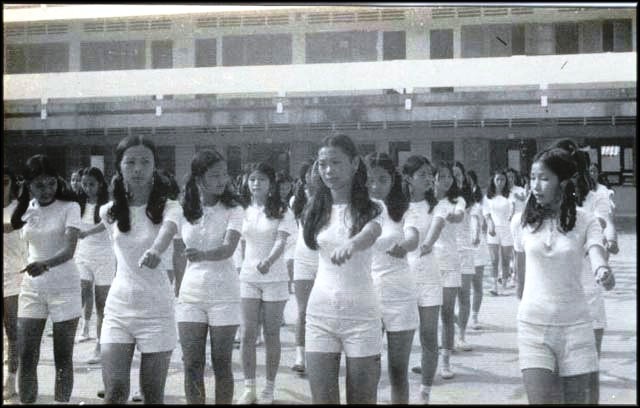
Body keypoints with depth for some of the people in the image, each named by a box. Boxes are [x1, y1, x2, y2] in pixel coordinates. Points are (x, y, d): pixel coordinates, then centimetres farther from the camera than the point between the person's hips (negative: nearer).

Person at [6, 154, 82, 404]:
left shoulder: (69, 207, -9)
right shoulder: (26, 209, 4)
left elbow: (69, 250, -22)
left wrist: (45, 264, -40)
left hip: (64, 288, -4)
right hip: (31, 288, 4)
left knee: (63, 358, 3)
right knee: (26, 358, 3)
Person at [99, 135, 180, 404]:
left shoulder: (168, 207, -9)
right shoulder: (109, 212, 1)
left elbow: (168, 231, -32)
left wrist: (155, 250, -51)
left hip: (156, 309, -2)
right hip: (118, 307, 2)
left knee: (153, 395, 6)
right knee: (114, 393, -4)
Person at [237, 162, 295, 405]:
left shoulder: (282, 212, -5)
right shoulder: (244, 211, 5)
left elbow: (281, 241, -17)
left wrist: (268, 261, -36)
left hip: (274, 277, -3)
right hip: (248, 277, 3)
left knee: (271, 334, 5)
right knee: (248, 334, 1)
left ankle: (269, 388, 15)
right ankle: (249, 388, 10)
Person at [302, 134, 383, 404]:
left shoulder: (371, 209, -5)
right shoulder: (315, 210, 6)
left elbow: (369, 235, -27)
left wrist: (351, 244, -47)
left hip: (361, 313, -3)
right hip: (320, 313, 3)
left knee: (362, 399, 3)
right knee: (322, 399, 2)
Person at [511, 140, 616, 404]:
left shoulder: (585, 222, -4)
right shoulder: (522, 222, -1)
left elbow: (597, 257, -21)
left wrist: (604, 272, -43)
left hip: (575, 326, 0)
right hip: (533, 325, 0)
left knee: (577, 399, 7)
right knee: (540, 400, -8)